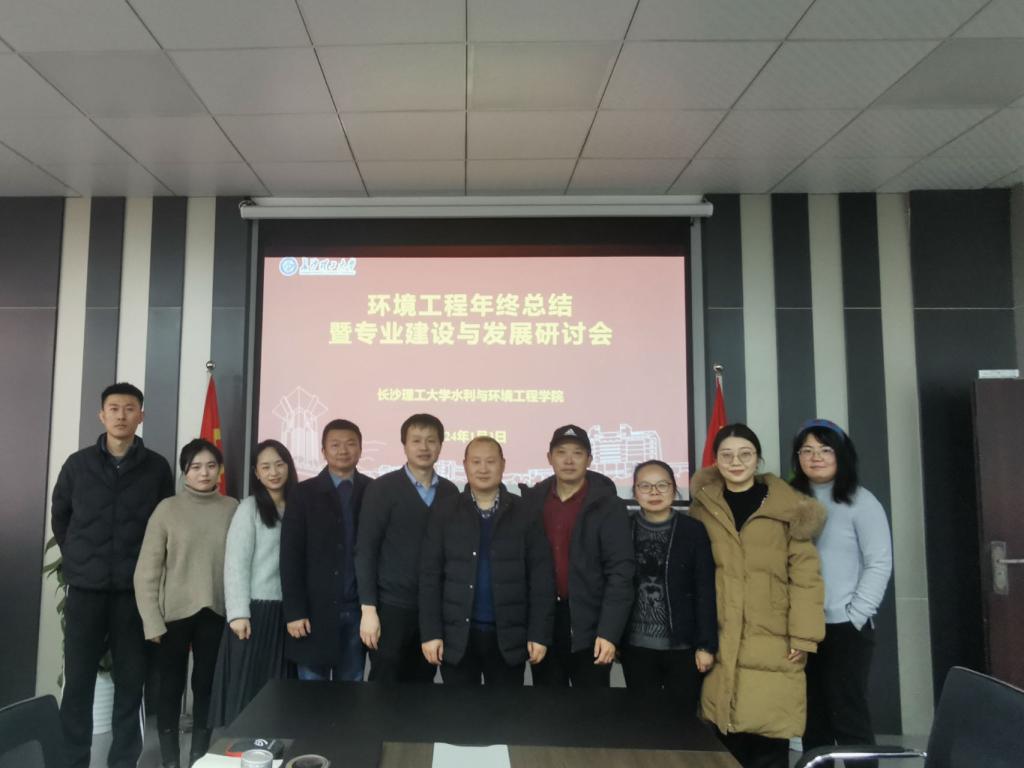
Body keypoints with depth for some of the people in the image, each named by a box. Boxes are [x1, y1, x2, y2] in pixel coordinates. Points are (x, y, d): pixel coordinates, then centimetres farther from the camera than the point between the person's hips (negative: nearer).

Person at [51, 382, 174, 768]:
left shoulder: (157, 467, 0)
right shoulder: (78, 463, 3)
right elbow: (60, 517, 15)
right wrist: (77, 559, 12)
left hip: (134, 589, 0)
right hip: (85, 587, 1)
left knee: (130, 681, 6)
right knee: (78, 680, 5)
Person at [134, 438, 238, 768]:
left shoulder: (232, 508, -1)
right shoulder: (168, 508, -5)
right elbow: (146, 570, -4)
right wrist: (151, 621, -6)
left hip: (215, 613, 1)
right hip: (174, 614, -1)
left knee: (206, 685, 11)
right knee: (171, 686, 10)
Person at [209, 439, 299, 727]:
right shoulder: (250, 507, -3)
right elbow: (235, 563, -8)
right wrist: (238, 613, -15)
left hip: (286, 610, 4)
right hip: (256, 609, -4)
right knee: (246, 687, 3)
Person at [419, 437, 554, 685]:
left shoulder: (525, 514, 0)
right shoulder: (444, 513, 1)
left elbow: (541, 577, -1)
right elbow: (430, 576, 0)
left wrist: (540, 633, -6)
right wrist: (430, 632, -6)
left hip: (509, 636, 0)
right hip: (456, 636, 0)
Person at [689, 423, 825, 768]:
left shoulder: (787, 505, 2)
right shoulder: (704, 506, 9)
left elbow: (805, 574, -1)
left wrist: (803, 635, -8)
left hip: (772, 643, -2)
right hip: (721, 643, 2)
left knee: (769, 739, -3)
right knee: (727, 739, 3)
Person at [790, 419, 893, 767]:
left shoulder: (860, 501, -3)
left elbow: (879, 564, -6)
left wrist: (855, 616, -11)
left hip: (845, 627, -4)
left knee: (848, 715, 1)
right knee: (813, 716, 13)